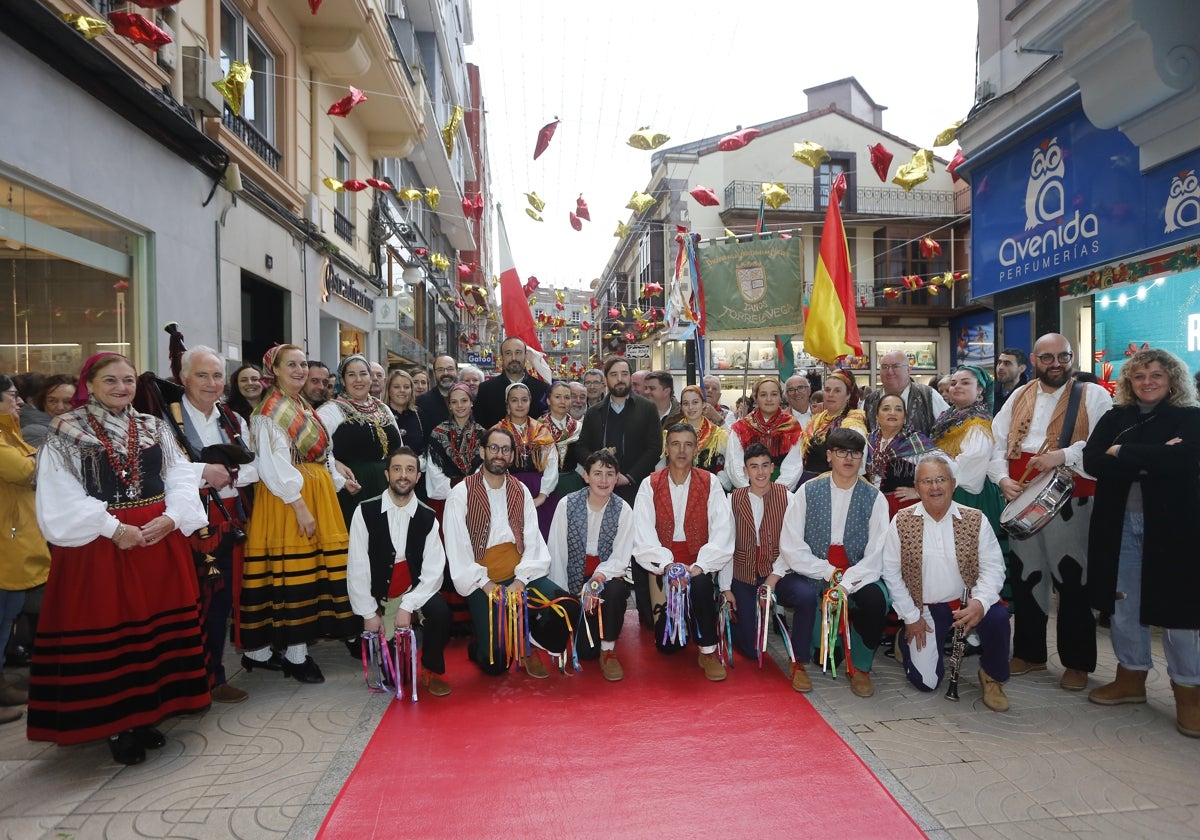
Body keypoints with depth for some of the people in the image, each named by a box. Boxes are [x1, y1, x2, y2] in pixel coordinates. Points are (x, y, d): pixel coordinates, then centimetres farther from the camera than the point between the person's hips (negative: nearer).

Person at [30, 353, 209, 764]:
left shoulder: (154, 429, 9)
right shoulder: (65, 433, -2)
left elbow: (181, 480, 5)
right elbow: (61, 499, -10)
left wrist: (171, 517, -13)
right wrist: (113, 528, -18)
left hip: (160, 541, 4)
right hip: (97, 547, -4)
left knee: (155, 629, 10)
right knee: (105, 633, 2)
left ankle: (146, 715, 25)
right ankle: (115, 726, 16)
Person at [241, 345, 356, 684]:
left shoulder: (305, 407, 17)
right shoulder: (270, 411, -9)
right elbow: (274, 465, -17)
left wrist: (337, 484, 10)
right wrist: (299, 505, -20)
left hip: (319, 495, 8)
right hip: (287, 498, -8)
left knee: (315, 566, 8)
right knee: (293, 567, -6)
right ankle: (296, 654, 3)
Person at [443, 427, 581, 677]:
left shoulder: (521, 491, 8)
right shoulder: (461, 494, -4)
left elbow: (533, 541, 0)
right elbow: (457, 549, -8)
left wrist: (520, 581, -14)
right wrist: (486, 585, -16)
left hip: (520, 576, 4)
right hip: (481, 583, -3)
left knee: (568, 608, -20)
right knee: (496, 662, -15)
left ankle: (530, 646, 8)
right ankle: (480, 649, 21)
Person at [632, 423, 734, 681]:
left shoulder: (710, 484, -1)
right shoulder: (650, 485, 0)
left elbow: (722, 534, -11)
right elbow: (643, 536, -10)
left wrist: (698, 567, -24)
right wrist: (667, 565, -25)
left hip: (699, 564, -1)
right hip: (662, 564, 1)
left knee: (701, 583, -36)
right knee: (666, 645, -6)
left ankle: (708, 652, -15)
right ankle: (680, 622, 31)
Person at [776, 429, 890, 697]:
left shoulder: (874, 498, 1)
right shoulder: (808, 491, 1)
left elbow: (876, 555, -7)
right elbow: (791, 546, -5)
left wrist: (846, 584, -21)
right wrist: (829, 573, -14)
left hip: (856, 576, 1)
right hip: (812, 571, -1)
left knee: (876, 599, -30)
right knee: (806, 596, -33)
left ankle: (860, 668, -2)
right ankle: (799, 663, -5)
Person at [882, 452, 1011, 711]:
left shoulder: (975, 520, -5)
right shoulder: (901, 522, -7)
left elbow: (993, 568, -6)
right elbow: (891, 572, -4)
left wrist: (980, 602, -25)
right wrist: (911, 617, -5)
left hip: (966, 603, 1)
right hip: (924, 609, -1)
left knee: (997, 616, -31)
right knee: (926, 681, -10)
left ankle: (993, 677, -1)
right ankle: (909, 640, 25)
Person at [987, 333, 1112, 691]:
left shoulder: (1093, 396, 0)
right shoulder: (1018, 397, 12)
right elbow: (998, 443, 8)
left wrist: (1064, 455, -23)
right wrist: (1003, 479, -7)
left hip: (1071, 503, -4)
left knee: (1073, 581, 3)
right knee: (1024, 576, 12)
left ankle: (1077, 662, 19)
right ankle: (1029, 652, 27)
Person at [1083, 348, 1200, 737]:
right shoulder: (1114, 419, 9)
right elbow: (1091, 461, -6)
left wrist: (1123, 453, -12)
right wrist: (1152, 461, -16)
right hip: (1119, 526, 3)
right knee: (1122, 602, 10)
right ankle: (1131, 678, 26)